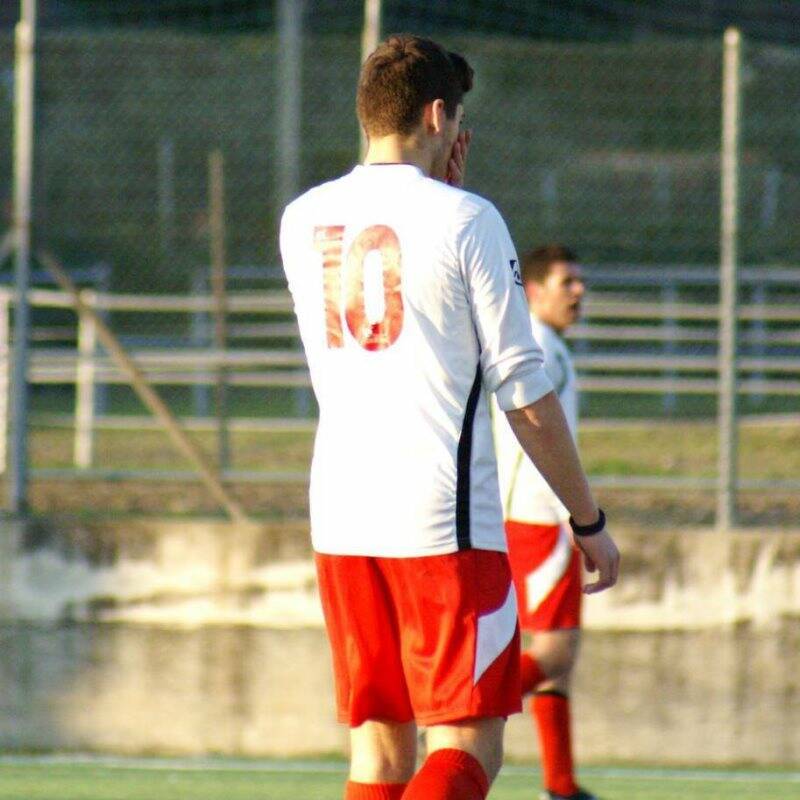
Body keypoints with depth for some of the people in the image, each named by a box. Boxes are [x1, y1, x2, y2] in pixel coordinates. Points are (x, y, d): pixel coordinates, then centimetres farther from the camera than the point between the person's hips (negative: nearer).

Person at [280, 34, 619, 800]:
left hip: (339, 514, 6)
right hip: (444, 517, -5)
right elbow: (525, 395, -6)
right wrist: (590, 520, 3)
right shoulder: (465, 220, -7)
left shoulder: (303, 220, 9)